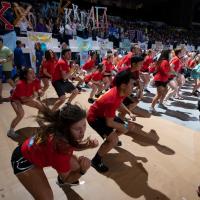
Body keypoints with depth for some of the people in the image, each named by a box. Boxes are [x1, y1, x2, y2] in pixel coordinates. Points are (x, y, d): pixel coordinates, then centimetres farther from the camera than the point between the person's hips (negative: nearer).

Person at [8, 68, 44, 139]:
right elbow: (23, 99, -31)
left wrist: (40, 92, -32)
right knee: (21, 114, -29)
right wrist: (33, 96, -41)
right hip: (16, 99, -7)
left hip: (27, 98, 7)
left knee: (41, 106, 6)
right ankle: (10, 131, -7)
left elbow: (39, 90, -10)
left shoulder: (36, 81, -21)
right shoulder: (20, 84, -37)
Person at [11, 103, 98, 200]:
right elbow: (66, 178, -19)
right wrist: (82, 171, -35)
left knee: (77, 165, 9)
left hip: (40, 151, 7)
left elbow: (72, 146, 2)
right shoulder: (59, 148, -39)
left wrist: (88, 145, -16)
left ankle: (61, 181, 41)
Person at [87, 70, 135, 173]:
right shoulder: (112, 99, -37)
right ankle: (96, 160, -1)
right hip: (94, 117, -9)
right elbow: (109, 123, -28)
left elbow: (120, 103, 15)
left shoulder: (120, 91, -10)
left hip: (104, 114, 9)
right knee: (114, 140, -22)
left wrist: (129, 113, 4)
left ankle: (111, 139, 45)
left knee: (124, 128, 15)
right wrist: (125, 127, -16)